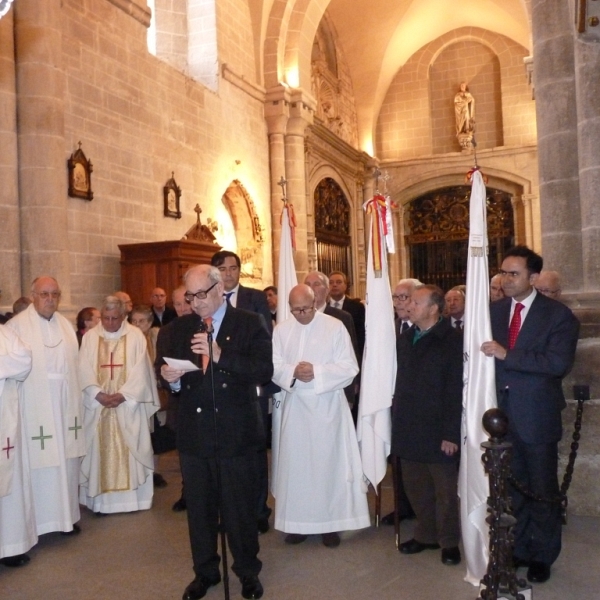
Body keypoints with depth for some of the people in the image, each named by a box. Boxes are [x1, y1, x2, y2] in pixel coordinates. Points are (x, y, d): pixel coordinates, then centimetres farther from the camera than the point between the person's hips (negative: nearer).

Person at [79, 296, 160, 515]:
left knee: (130, 450, 3)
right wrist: (98, 394, -15)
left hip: (128, 404, -1)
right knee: (100, 450, 4)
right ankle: (102, 499, 12)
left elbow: (140, 371, -6)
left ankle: (132, 497, 14)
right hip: (98, 404, 1)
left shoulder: (136, 336, -1)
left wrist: (123, 394, -15)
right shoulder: (90, 337, 3)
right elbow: (84, 370, -2)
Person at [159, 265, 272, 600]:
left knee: (240, 507, 8)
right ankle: (205, 571, 34)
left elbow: (264, 371, -14)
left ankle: (248, 571, 30)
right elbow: (167, 367, 12)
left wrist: (220, 355, -24)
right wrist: (170, 376, -11)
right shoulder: (181, 327, 10)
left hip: (236, 432, -3)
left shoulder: (250, 324, -4)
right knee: (199, 507, 14)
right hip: (193, 431, 4)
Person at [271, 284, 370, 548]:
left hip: (327, 407, -2)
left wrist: (317, 372, -22)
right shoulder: (281, 330, 3)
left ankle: (330, 522, 19)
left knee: (328, 463, 5)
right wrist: (293, 371, -21)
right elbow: (273, 366, -1)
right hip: (294, 407, 3)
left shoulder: (335, 327, -6)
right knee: (295, 463, 8)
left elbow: (349, 368, -10)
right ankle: (298, 521, 23)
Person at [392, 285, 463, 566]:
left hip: (438, 430, -6)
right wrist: (396, 420, 6)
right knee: (416, 487, 14)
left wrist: (451, 433, -17)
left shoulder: (452, 341, -12)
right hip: (409, 429, 6)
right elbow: (400, 381, 11)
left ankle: (449, 541, 24)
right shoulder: (405, 339, 8)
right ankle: (426, 534, 31)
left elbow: (457, 390, -15)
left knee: (445, 490, 8)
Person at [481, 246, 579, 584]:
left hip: (537, 417, -3)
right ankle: (518, 548, 33)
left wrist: (507, 355, -24)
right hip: (502, 414, 4)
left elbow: (559, 363, -21)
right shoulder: (493, 311, 5)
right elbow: (485, 356, 6)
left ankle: (543, 556, 29)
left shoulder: (558, 315, -8)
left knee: (542, 491, 11)